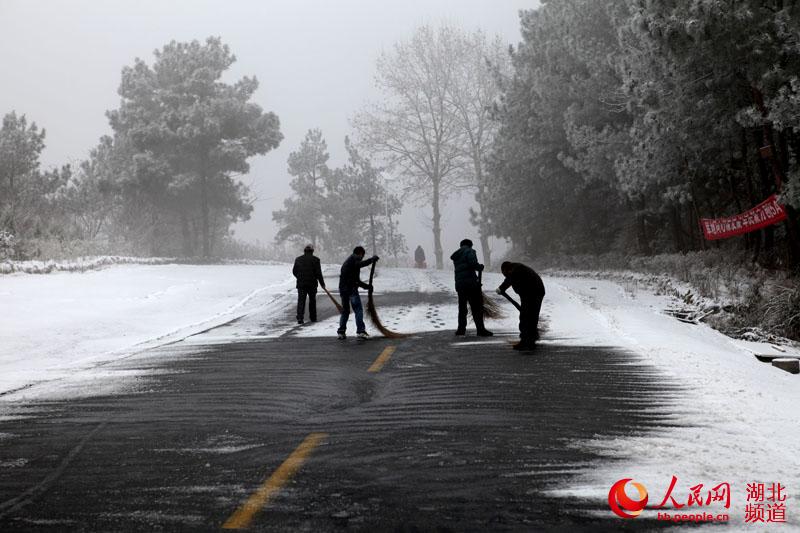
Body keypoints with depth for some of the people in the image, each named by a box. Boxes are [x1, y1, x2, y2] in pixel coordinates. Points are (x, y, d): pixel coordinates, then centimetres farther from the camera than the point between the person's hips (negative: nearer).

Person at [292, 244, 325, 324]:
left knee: (301, 301, 1)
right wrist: (322, 283, 3)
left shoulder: (298, 259, 5)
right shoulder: (315, 259, -4)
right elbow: (318, 273, -6)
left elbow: (294, 271, 12)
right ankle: (313, 318, 19)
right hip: (312, 284, -1)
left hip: (301, 284, 1)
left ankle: (300, 318, -12)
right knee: (312, 300, 14)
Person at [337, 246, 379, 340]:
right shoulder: (355, 258, 2)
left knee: (345, 310, 16)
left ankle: (341, 332, 14)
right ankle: (361, 331, -13)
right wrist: (372, 259, -16)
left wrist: (367, 286, 26)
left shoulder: (347, 261, 30)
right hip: (351, 288, -9)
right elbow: (360, 264, -24)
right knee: (358, 309, -7)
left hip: (342, 288, 9)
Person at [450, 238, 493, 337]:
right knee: (477, 307, -5)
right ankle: (480, 329, -8)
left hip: (459, 284, 7)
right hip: (471, 283, -7)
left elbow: (459, 269, 18)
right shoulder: (469, 251, -2)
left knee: (462, 308, 15)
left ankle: (461, 329, 17)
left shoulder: (456, 256, 20)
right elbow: (473, 263, -18)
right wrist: (480, 267, 0)